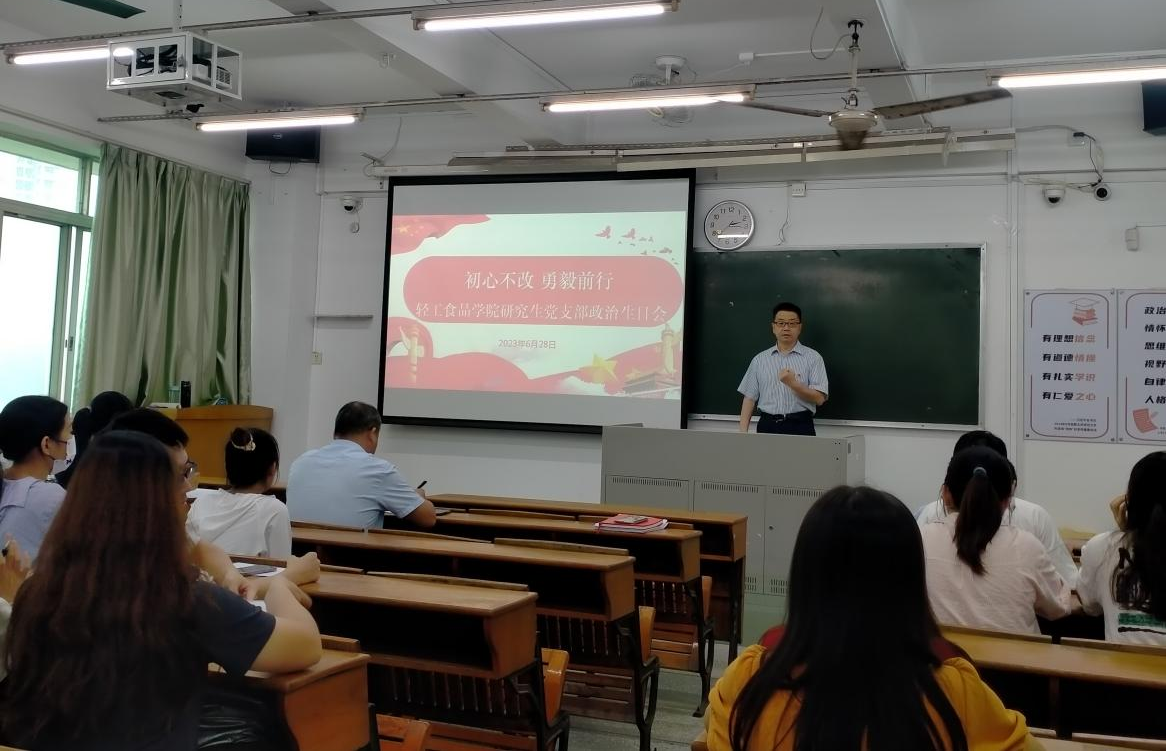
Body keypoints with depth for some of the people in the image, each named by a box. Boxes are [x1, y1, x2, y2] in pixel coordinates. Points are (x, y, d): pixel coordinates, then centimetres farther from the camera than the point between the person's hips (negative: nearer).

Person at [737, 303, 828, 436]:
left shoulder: (813, 357, 2)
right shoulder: (760, 359, 10)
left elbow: (819, 398, -5)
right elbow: (749, 397, 9)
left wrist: (793, 384, -19)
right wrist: (743, 432, -1)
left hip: (800, 426, -2)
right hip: (767, 426, 2)